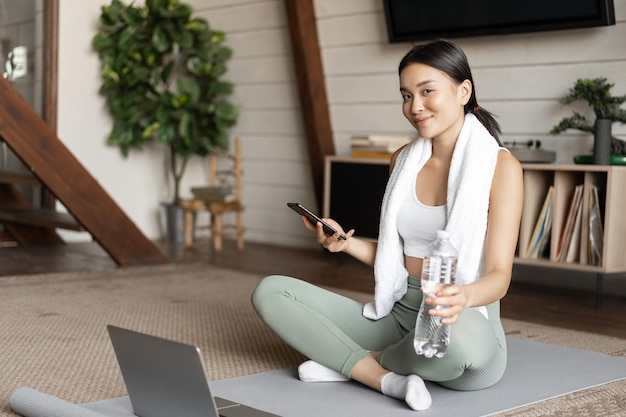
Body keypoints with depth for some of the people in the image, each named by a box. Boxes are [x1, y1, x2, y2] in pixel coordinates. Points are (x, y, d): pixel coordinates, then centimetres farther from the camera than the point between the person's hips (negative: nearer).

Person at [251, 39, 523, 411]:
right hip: (397, 316, 5)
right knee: (270, 292, -8)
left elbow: (499, 275, -15)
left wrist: (462, 296, -37)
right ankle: (389, 380, -21)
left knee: (458, 335, -43)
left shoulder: (500, 166, -9)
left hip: (467, 323, -5)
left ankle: (351, 363, -11)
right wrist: (348, 243, -3)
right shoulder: (404, 160, 9)